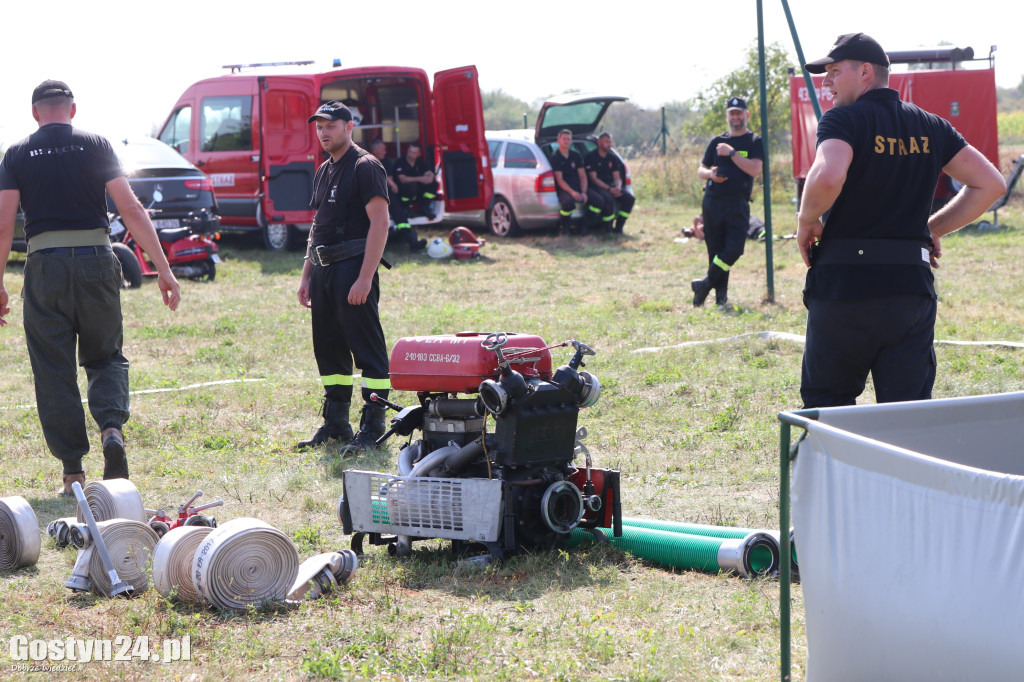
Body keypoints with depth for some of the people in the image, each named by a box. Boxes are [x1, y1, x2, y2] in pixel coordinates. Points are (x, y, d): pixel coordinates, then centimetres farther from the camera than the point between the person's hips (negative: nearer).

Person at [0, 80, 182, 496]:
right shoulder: (95, 146, 4)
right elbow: (131, 210, -4)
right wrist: (163, 269, -3)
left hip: (45, 265, 0)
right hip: (95, 261, 1)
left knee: (53, 371, 6)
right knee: (105, 356, 17)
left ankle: (73, 473, 6)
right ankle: (112, 427, -11)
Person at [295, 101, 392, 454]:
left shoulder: (365, 166, -9)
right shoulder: (324, 171, 18)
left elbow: (379, 222, -16)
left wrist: (365, 278, -21)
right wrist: (306, 275, 18)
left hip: (353, 267, -9)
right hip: (324, 269, 9)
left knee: (366, 348, -6)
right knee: (329, 348, 11)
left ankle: (372, 425, -3)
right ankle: (335, 425, 18)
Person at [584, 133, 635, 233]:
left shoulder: (612, 158, 14)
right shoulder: (590, 157, -6)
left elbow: (617, 177, 10)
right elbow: (593, 178, -13)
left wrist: (618, 187, -15)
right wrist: (609, 189, -23)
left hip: (610, 186, 7)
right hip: (596, 186, -7)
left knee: (630, 198, -14)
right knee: (608, 198, -37)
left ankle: (618, 228, -8)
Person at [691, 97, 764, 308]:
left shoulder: (754, 142, 5)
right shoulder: (717, 142, 15)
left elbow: (755, 170, -11)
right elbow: (701, 170, 18)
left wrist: (732, 153, -14)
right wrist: (710, 173, -5)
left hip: (738, 204, -3)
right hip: (712, 202, 3)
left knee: (734, 249, -16)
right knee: (715, 250, 2)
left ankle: (705, 284, -3)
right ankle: (720, 294, 9)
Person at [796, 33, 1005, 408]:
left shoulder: (843, 120, -7)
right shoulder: (930, 127, 11)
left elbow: (828, 176, -27)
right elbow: (990, 183, 11)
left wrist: (806, 221, -8)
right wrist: (932, 229, 15)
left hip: (843, 285, -5)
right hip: (912, 287, 5)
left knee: (826, 405, 7)